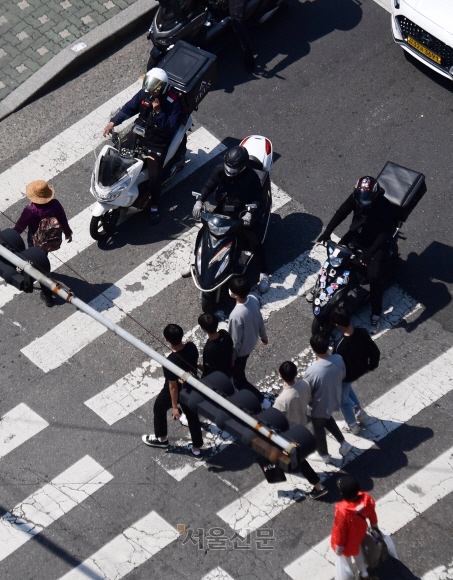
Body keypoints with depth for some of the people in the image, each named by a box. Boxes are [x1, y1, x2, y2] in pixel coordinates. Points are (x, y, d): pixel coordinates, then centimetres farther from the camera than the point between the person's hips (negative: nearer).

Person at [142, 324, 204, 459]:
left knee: (159, 408, 26)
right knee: (192, 415, 23)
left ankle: (161, 439, 48)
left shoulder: (170, 362, -39)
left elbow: (173, 386, -26)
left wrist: (174, 407, -13)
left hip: (176, 392, -5)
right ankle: (197, 449, 39)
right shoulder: (192, 347, -22)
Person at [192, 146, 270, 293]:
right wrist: (199, 201, -20)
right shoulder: (220, 170, -15)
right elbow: (209, 186, -4)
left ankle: (263, 273, 8)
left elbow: (258, 198, -17)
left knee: (255, 243, -11)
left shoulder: (251, 177, -24)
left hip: (242, 214, -4)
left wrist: (249, 213, -34)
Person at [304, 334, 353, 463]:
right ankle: (343, 443, 39)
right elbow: (342, 377, -1)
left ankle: (324, 454, 49)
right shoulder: (338, 359, -22)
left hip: (320, 406, -5)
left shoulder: (312, 371, -37)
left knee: (318, 429, 25)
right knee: (327, 419, 37)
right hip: (334, 400, 5)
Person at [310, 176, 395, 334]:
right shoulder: (355, 197, -15)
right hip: (355, 236, 5)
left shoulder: (384, 206, -29)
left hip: (376, 243, -5)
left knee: (375, 276, -19)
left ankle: (376, 313, -4)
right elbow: (341, 213, -11)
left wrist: (370, 252, -40)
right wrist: (327, 232, -24)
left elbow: (385, 232, -30)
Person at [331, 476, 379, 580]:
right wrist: (374, 525, 15)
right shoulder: (367, 498, -29)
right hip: (360, 532, 6)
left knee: (346, 557, 26)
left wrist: (339, 546, -9)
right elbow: (372, 514, -7)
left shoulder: (343, 510, -44)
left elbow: (340, 530, -27)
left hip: (348, 540, -6)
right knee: (357, 551, 35)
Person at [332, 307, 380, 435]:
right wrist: (371, 367, 9)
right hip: (361, 370, 6)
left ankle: (353, 426, 45)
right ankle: (359, 411, 43)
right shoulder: (362, 333, -23)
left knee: (343, 400, 24)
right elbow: (375, 352, -10)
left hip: (346, 375, -6)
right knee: (346, 387, 37)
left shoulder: (340, 345, -38)